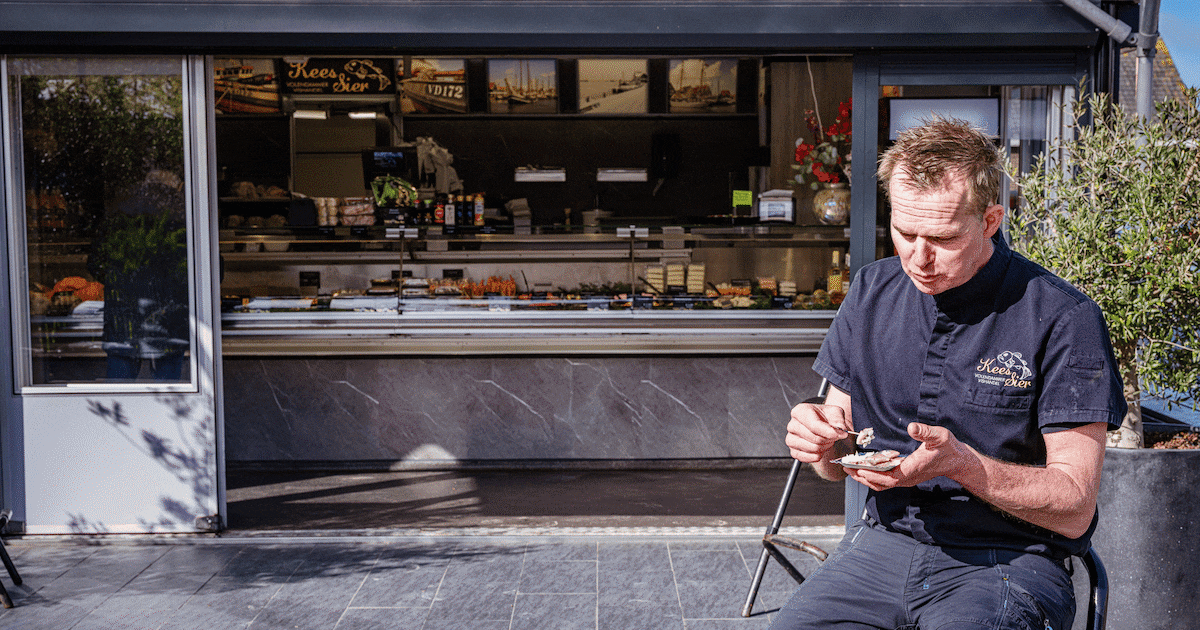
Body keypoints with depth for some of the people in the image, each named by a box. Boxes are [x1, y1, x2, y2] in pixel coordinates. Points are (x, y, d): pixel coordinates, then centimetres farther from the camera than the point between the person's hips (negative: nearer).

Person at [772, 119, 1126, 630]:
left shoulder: (1065, 320, -10)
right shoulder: (871, 294, 6)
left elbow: (1074, 510, -9)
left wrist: (961, 463, -25)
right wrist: (823, 445, -10)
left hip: (1006, 562, -3)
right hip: (883, 541, 4)